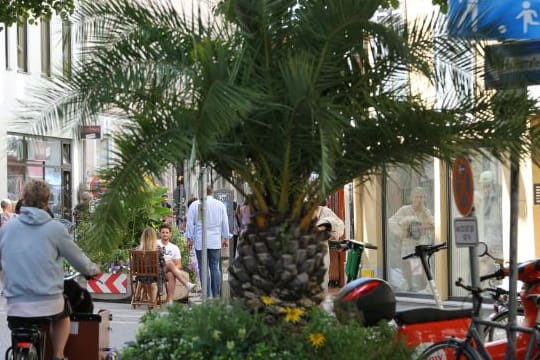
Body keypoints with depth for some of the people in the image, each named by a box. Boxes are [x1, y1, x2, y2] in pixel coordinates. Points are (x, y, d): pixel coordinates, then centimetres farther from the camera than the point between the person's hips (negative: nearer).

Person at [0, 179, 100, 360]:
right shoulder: (55, 228, -5)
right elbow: (78, 259, 5)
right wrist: (94, 270, 26)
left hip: (15, 305, 2)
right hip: (48, 302, -2)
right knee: (63, 315, 31)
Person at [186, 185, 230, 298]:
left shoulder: (194, 205, -2)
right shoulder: (220, 205, 6)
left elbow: (190, 223, 2)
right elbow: (225, 223, 12)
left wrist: (190, 239, 10)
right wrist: (225, 238, 21)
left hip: (200, 242, -2)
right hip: (216, 242, 2)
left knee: (203, 268, 0)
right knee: (215, 267, 6)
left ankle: (207, 295, -2)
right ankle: (216, 295, 3)